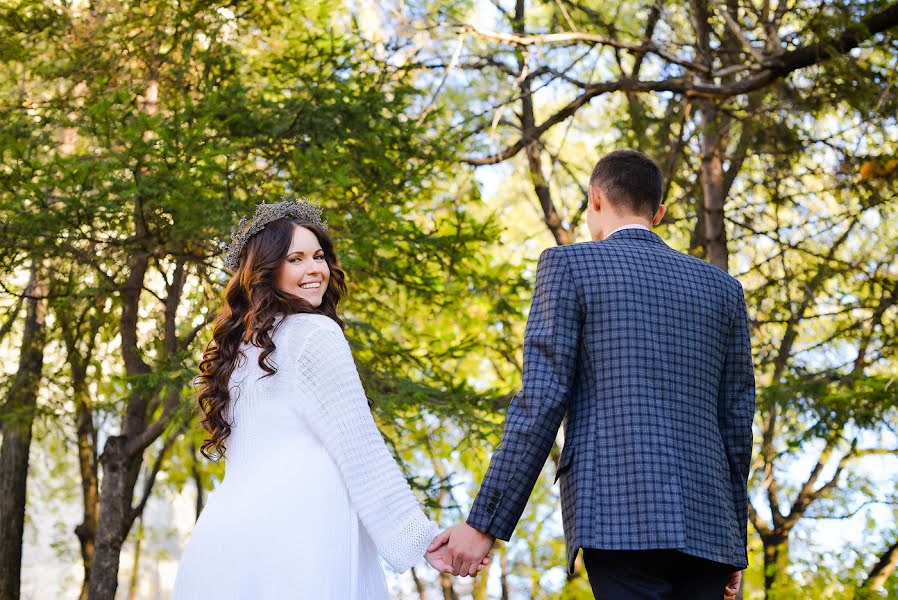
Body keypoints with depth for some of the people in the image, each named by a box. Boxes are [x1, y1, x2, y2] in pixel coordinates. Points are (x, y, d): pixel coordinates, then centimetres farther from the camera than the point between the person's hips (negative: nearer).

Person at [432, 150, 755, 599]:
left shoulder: (569, 264, 6)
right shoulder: (722, 288, 19)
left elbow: (541, 402, -4)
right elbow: (736, 423, 17)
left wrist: (484, 524, -4)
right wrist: (734, 542, 25)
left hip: (619, 516, -5)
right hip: (707, 526, 5)